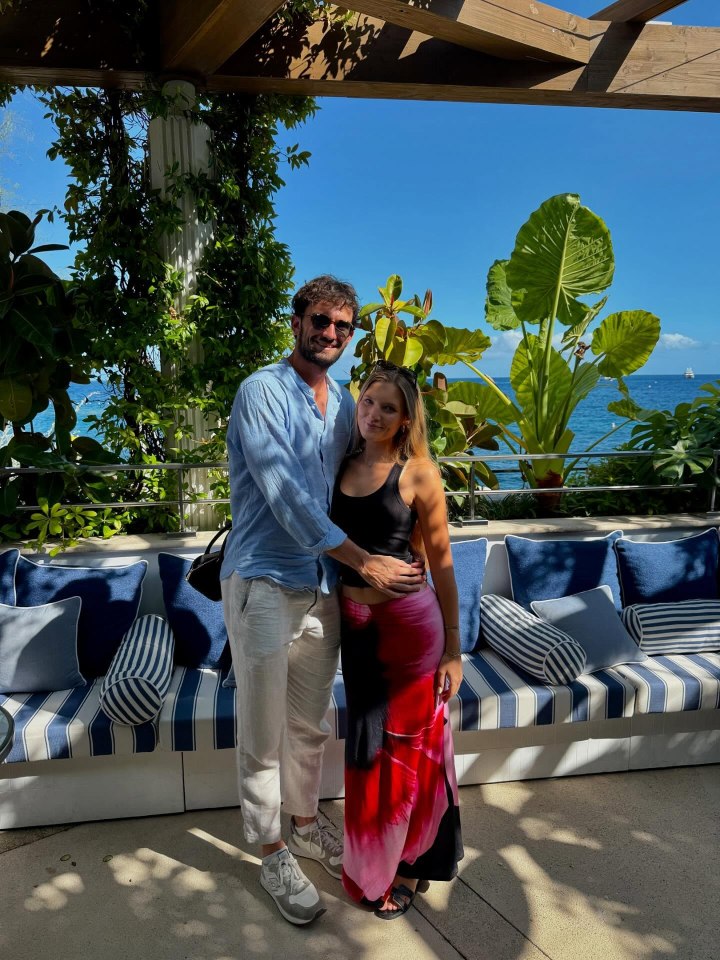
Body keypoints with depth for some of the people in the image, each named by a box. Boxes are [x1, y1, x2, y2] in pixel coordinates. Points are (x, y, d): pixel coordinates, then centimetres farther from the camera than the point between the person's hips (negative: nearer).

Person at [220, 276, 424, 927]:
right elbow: (286, 496, -20)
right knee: (264, 731, 6)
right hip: (264, 582, -6)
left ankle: (305, 823, 40)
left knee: (310, 723, 18)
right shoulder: (263, 391, -11)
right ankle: (273, 854, 25)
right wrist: (365, 562, -20)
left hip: (324, 584, 6)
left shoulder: (344, 403, 10)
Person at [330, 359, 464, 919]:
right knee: (368, 746, 17)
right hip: (354, 623, 5)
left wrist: (454, 649, -4)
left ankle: (409, 866, 32)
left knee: (407, 745, 10)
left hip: (407, 622, -4)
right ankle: (374, 863, 40)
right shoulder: (343, 465, 4)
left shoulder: (418, 473, -9)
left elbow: (441, 562, -5)